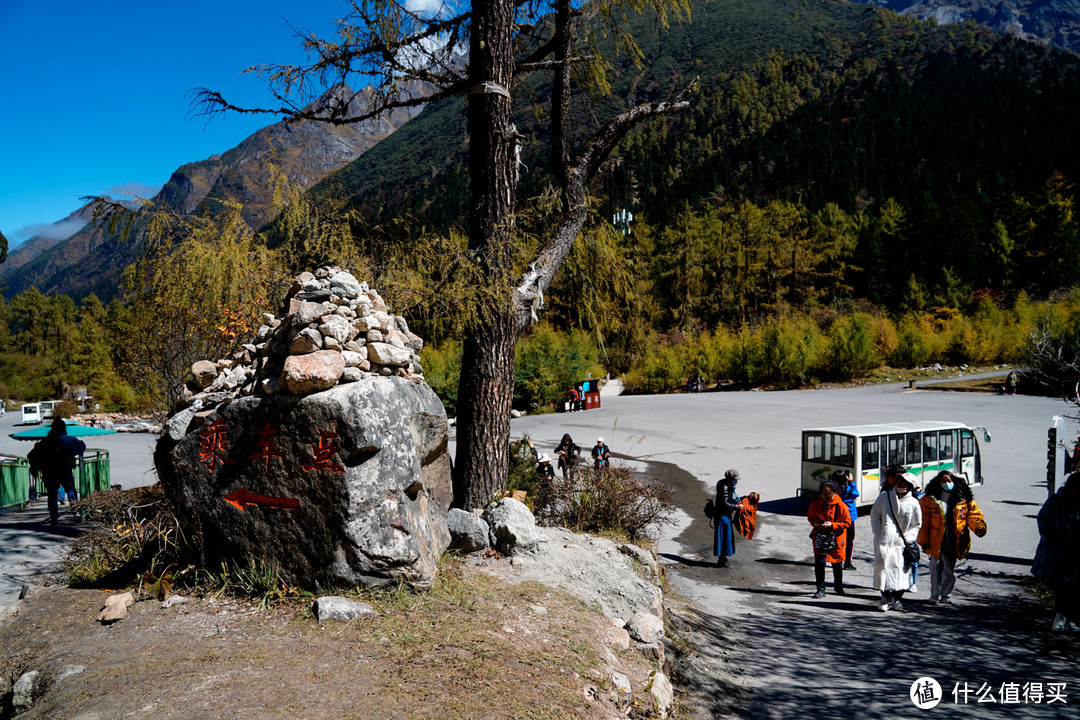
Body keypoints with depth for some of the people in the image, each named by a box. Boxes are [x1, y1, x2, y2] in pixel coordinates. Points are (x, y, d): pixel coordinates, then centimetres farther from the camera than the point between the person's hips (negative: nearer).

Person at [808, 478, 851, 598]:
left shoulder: (841, 506, -14)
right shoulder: (815, 503, -6)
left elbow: (847, 522, -8)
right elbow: (810, 516, 8)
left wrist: (832, 525, -21)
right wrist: (814, 523, -14)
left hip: (836, 538, -1)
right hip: (819, 537, 1)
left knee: (837, 563, 14)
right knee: (819, 563, -5)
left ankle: (838, 586, 37)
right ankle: (821, 589, 5)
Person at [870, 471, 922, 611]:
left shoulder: (913, 503, 2)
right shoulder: (885, 496, 3)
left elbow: (916, 525, 9)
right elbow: (874, 515, 10)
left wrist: (907, 539, -3)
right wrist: (878, 534, 1)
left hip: (902, 542, 0)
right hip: (884, 540, 0)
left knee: (901, 569, -1)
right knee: (883, 565, -9)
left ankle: (897, 599, 16)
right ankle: (885, 598, 3)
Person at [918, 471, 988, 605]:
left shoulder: (964, 500, 3)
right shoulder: (929, 500, -3)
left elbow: (973, 515, 3)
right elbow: (923, 522, -3)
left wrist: (979, 527, -18)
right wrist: (924, 541, -7)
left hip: (953, 543, 2)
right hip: (936, 543, -2)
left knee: (950, 570, 11)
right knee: (936, 569, 3)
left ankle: (946, 595, 26)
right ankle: (935, 595, 15)